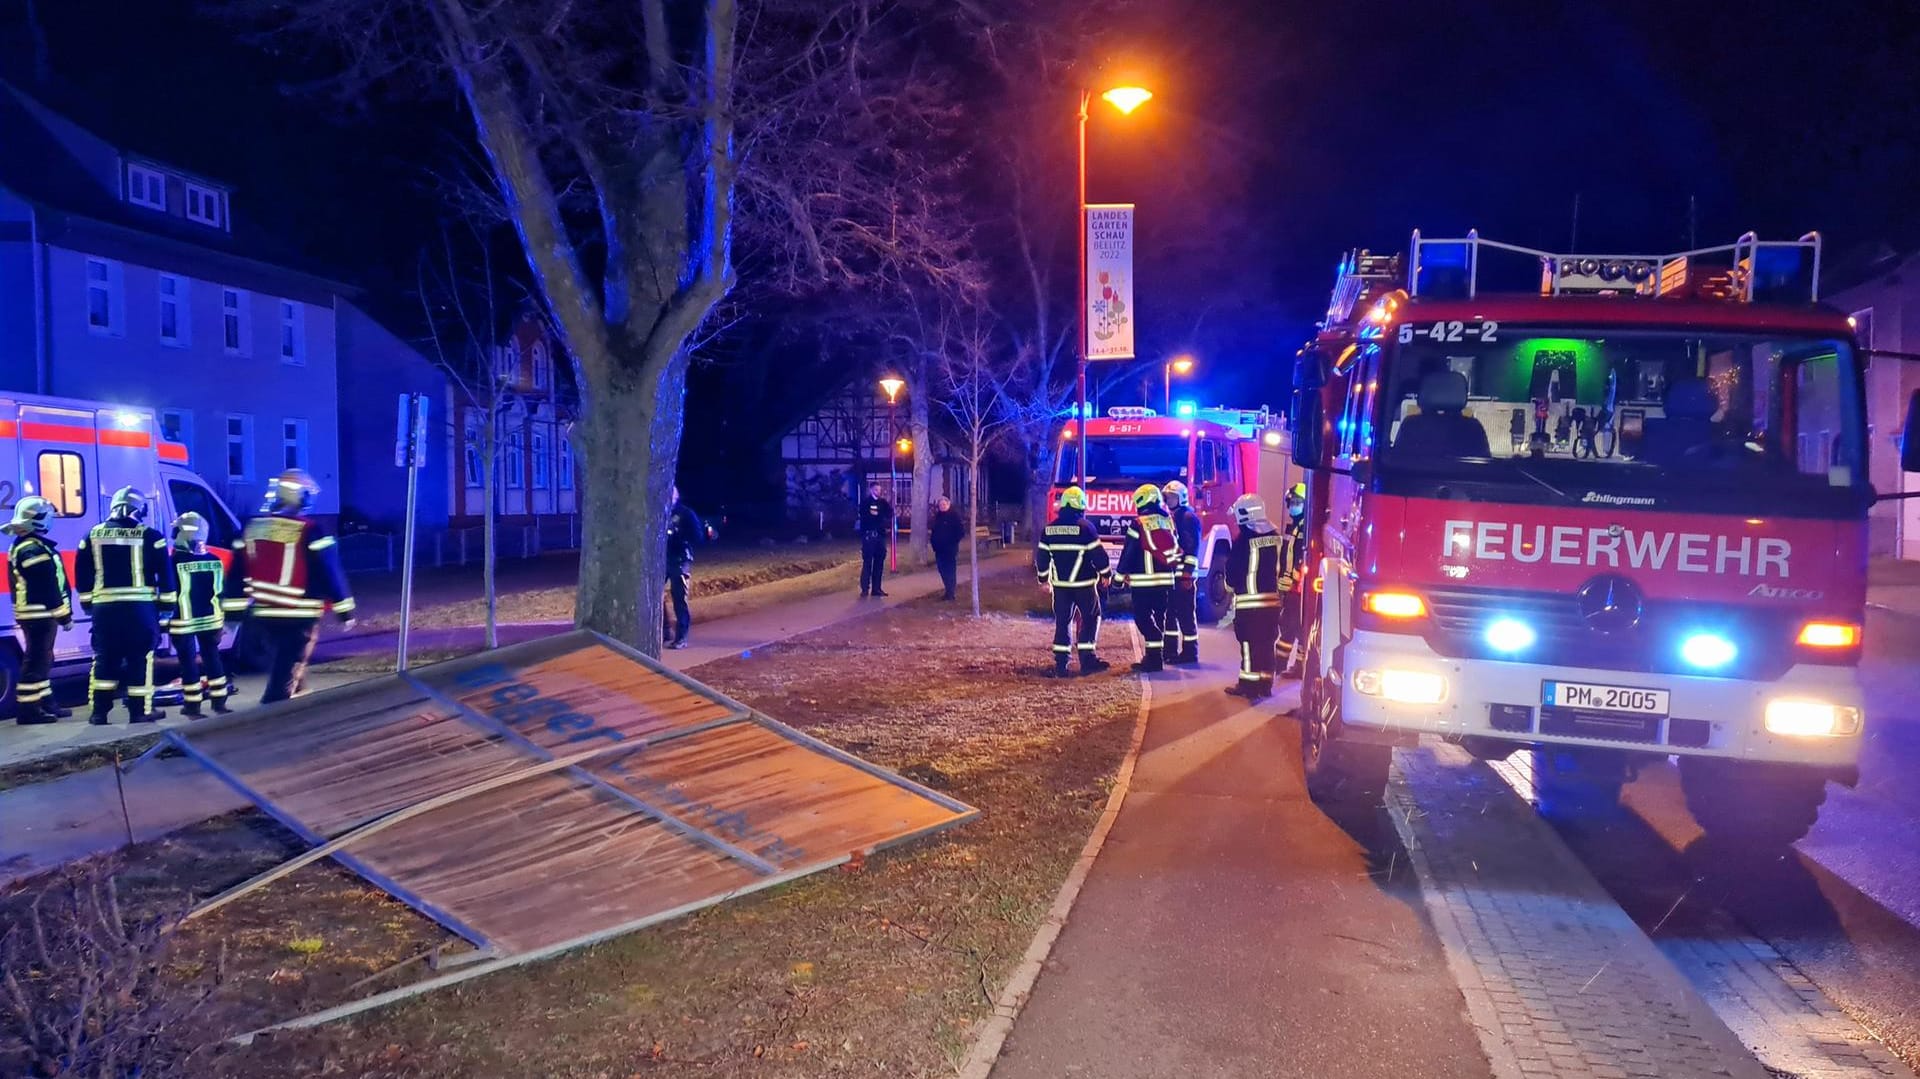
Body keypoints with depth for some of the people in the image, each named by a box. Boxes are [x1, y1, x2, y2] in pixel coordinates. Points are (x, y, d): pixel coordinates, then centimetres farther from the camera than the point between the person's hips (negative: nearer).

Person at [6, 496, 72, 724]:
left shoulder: (22, 546, 17)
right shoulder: (34, 549, -18)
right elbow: (47, 587, -21)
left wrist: (62, 612, 21)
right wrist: (64, 614, -15)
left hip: (37, 614, 11)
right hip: (40, 614, -11)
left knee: (42, 659, 17)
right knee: (37, 660, -8)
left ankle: (45, 702, 25)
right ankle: (28, 709, -6)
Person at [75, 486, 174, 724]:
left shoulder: (93, 535, 7)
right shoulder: (149, 536, -2)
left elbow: (82, 573, 11)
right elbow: (165, 573, -2)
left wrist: (87, 602, 20)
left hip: (105, 607, 3)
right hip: (140, 607, -3)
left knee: (104, 659, 11)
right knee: (140, 659, 2)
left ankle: (99, 711, 12)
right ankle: (140, 710, 4)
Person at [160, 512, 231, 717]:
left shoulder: (174, 562, -7)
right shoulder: (214, 561, -2)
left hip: (183, 623, -2)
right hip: (210, 620, 2)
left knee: (189, 663, 3)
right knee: (212, 659, 7)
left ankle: (192, 706, 8)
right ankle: (219, 701, 12)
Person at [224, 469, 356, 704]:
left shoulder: (252, 527, 5)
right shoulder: (310, 531, -14)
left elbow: (237, 572, 9)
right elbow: (329, 572, -11)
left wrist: (234, 608, 15)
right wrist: (344, 609, -4)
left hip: (263, 613, 6)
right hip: (298, 615, -6)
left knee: (281, 662, 24)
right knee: (286, 671, -2)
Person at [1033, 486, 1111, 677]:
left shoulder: (1049, 529, 3)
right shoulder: (1084, 527, -11)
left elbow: (1041, 556, 8)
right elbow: (1098, 554, -9)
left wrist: (1043, 578, 20)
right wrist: (1105, 573, 6)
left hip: (1060, 584, 4)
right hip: (1083, 583, -4)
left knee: (1062, 621, 9)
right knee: (1090, 618, 8)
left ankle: (1061, 664, 6)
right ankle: (1087, 660, 3)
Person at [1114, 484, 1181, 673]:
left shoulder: (1138, 524, -9)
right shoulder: (1168, 521, 9)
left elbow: (1128, 552, -8)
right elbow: (1176, 550, 14)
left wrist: (1120, 575, 1)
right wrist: (1174, 571, 23)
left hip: (1143, 580, -6)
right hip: (1165, 579, 6)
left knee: (1143, 617, -3)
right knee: (1159, 616, 14)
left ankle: (1153, 657, -11)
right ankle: (1157, 655, 16)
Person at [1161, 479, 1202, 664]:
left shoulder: (1188, 517, -9)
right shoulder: (1168, 517, 18)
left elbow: (1192, 548, -16)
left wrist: (1188, 574, -20)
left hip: (1183, 575, -9)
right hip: (1169, 574, 9)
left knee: (1186, 613, -5)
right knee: (1169, 612, 12)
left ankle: (1190, 652, -1)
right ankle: (1170, 650, 19)